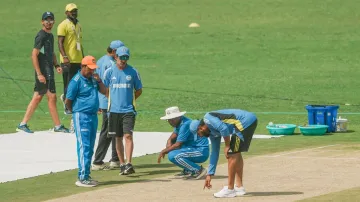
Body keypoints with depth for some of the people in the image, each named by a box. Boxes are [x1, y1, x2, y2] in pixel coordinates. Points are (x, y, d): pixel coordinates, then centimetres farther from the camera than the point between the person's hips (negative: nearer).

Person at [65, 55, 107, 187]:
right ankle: (82, 178, -13)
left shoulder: (93, 79, 11)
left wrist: (99, 81, -1)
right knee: (84, 147, -11)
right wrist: (75, 112, 6)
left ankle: (86, 176, 19)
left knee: (90, 148, 12)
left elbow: (104, 91, 15)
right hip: (82, 117, -8)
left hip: (93, 116, 8)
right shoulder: (76, 81, -11)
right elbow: (68, 101, -8)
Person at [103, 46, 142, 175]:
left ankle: (128, 164, -20)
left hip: (128, 110, -2)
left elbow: (139, 90, 11)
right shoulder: (109, 72, 2)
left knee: (128, 136, -14)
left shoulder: (133, 72, 1)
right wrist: (114, 99, 7)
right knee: (118, 138, 9)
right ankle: (122, 164, 17)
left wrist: (129, 100, 5)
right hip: (114, 110, 2)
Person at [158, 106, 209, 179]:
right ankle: (187, 171, 16)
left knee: (172, 156, -25)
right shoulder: (179, 123, 10)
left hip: (201, 152, -10)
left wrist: (164, 151, -8)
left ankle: (198, 170, -13)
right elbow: (171, 139, 14)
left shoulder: (185, 125, -19)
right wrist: (168, 148, -7)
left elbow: (178, 145, -20)